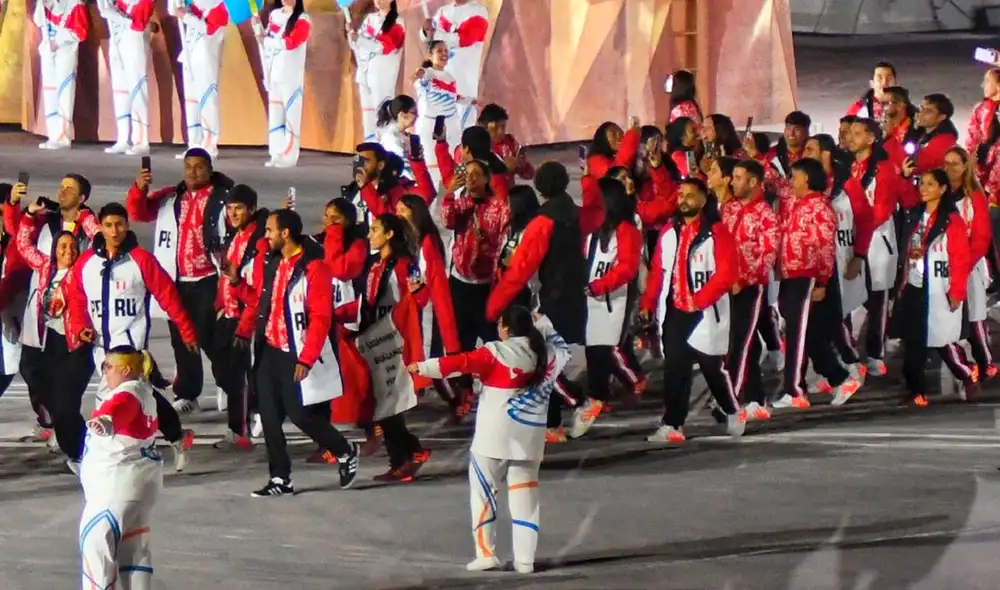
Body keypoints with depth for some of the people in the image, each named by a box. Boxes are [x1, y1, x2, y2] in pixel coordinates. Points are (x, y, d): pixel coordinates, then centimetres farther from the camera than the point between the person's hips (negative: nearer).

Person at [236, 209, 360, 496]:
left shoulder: (313, 268, -17)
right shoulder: (267, 261, 5)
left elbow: (320, 318, -18)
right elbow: (256, 298, 16)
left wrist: (306, 359, -21)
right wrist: (244, 331, 5)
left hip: (296, 355, -7)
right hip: (268, 350, 7)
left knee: (299, 414, -4)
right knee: (269, 416, 4)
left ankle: (345, 452, 20)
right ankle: (280, 478, 12)